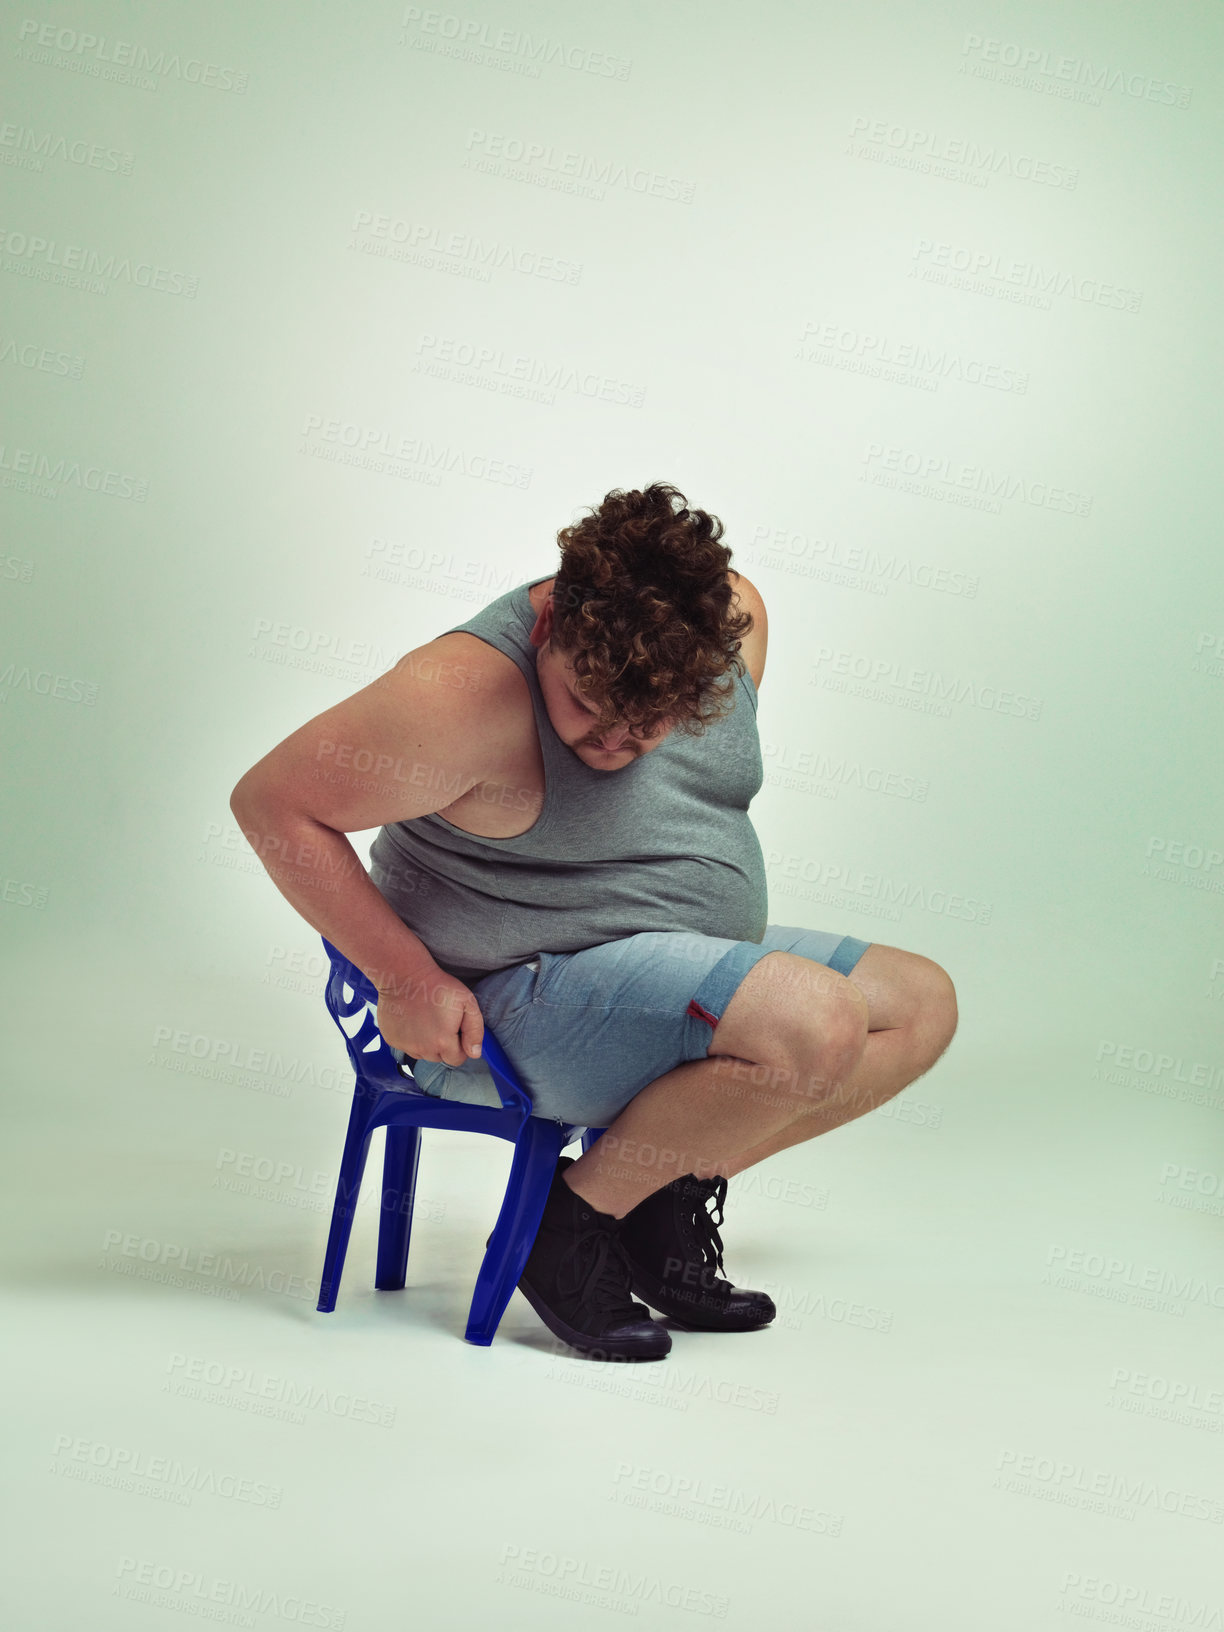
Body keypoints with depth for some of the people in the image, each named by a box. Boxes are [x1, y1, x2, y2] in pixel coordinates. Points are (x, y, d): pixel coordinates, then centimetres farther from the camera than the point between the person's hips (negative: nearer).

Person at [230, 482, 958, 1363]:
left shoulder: (735, 615, -4)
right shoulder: (470, 689, -26)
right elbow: (271, 802, -20)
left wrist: (738, 917, 11)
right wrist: (408, 979, -21)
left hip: (690, 958, 9)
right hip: (512, 1003, -8)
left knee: (924, 1005, 4)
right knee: (818, 1026, -27)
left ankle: (667, 1189, 5)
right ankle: (577, 1215, -7)